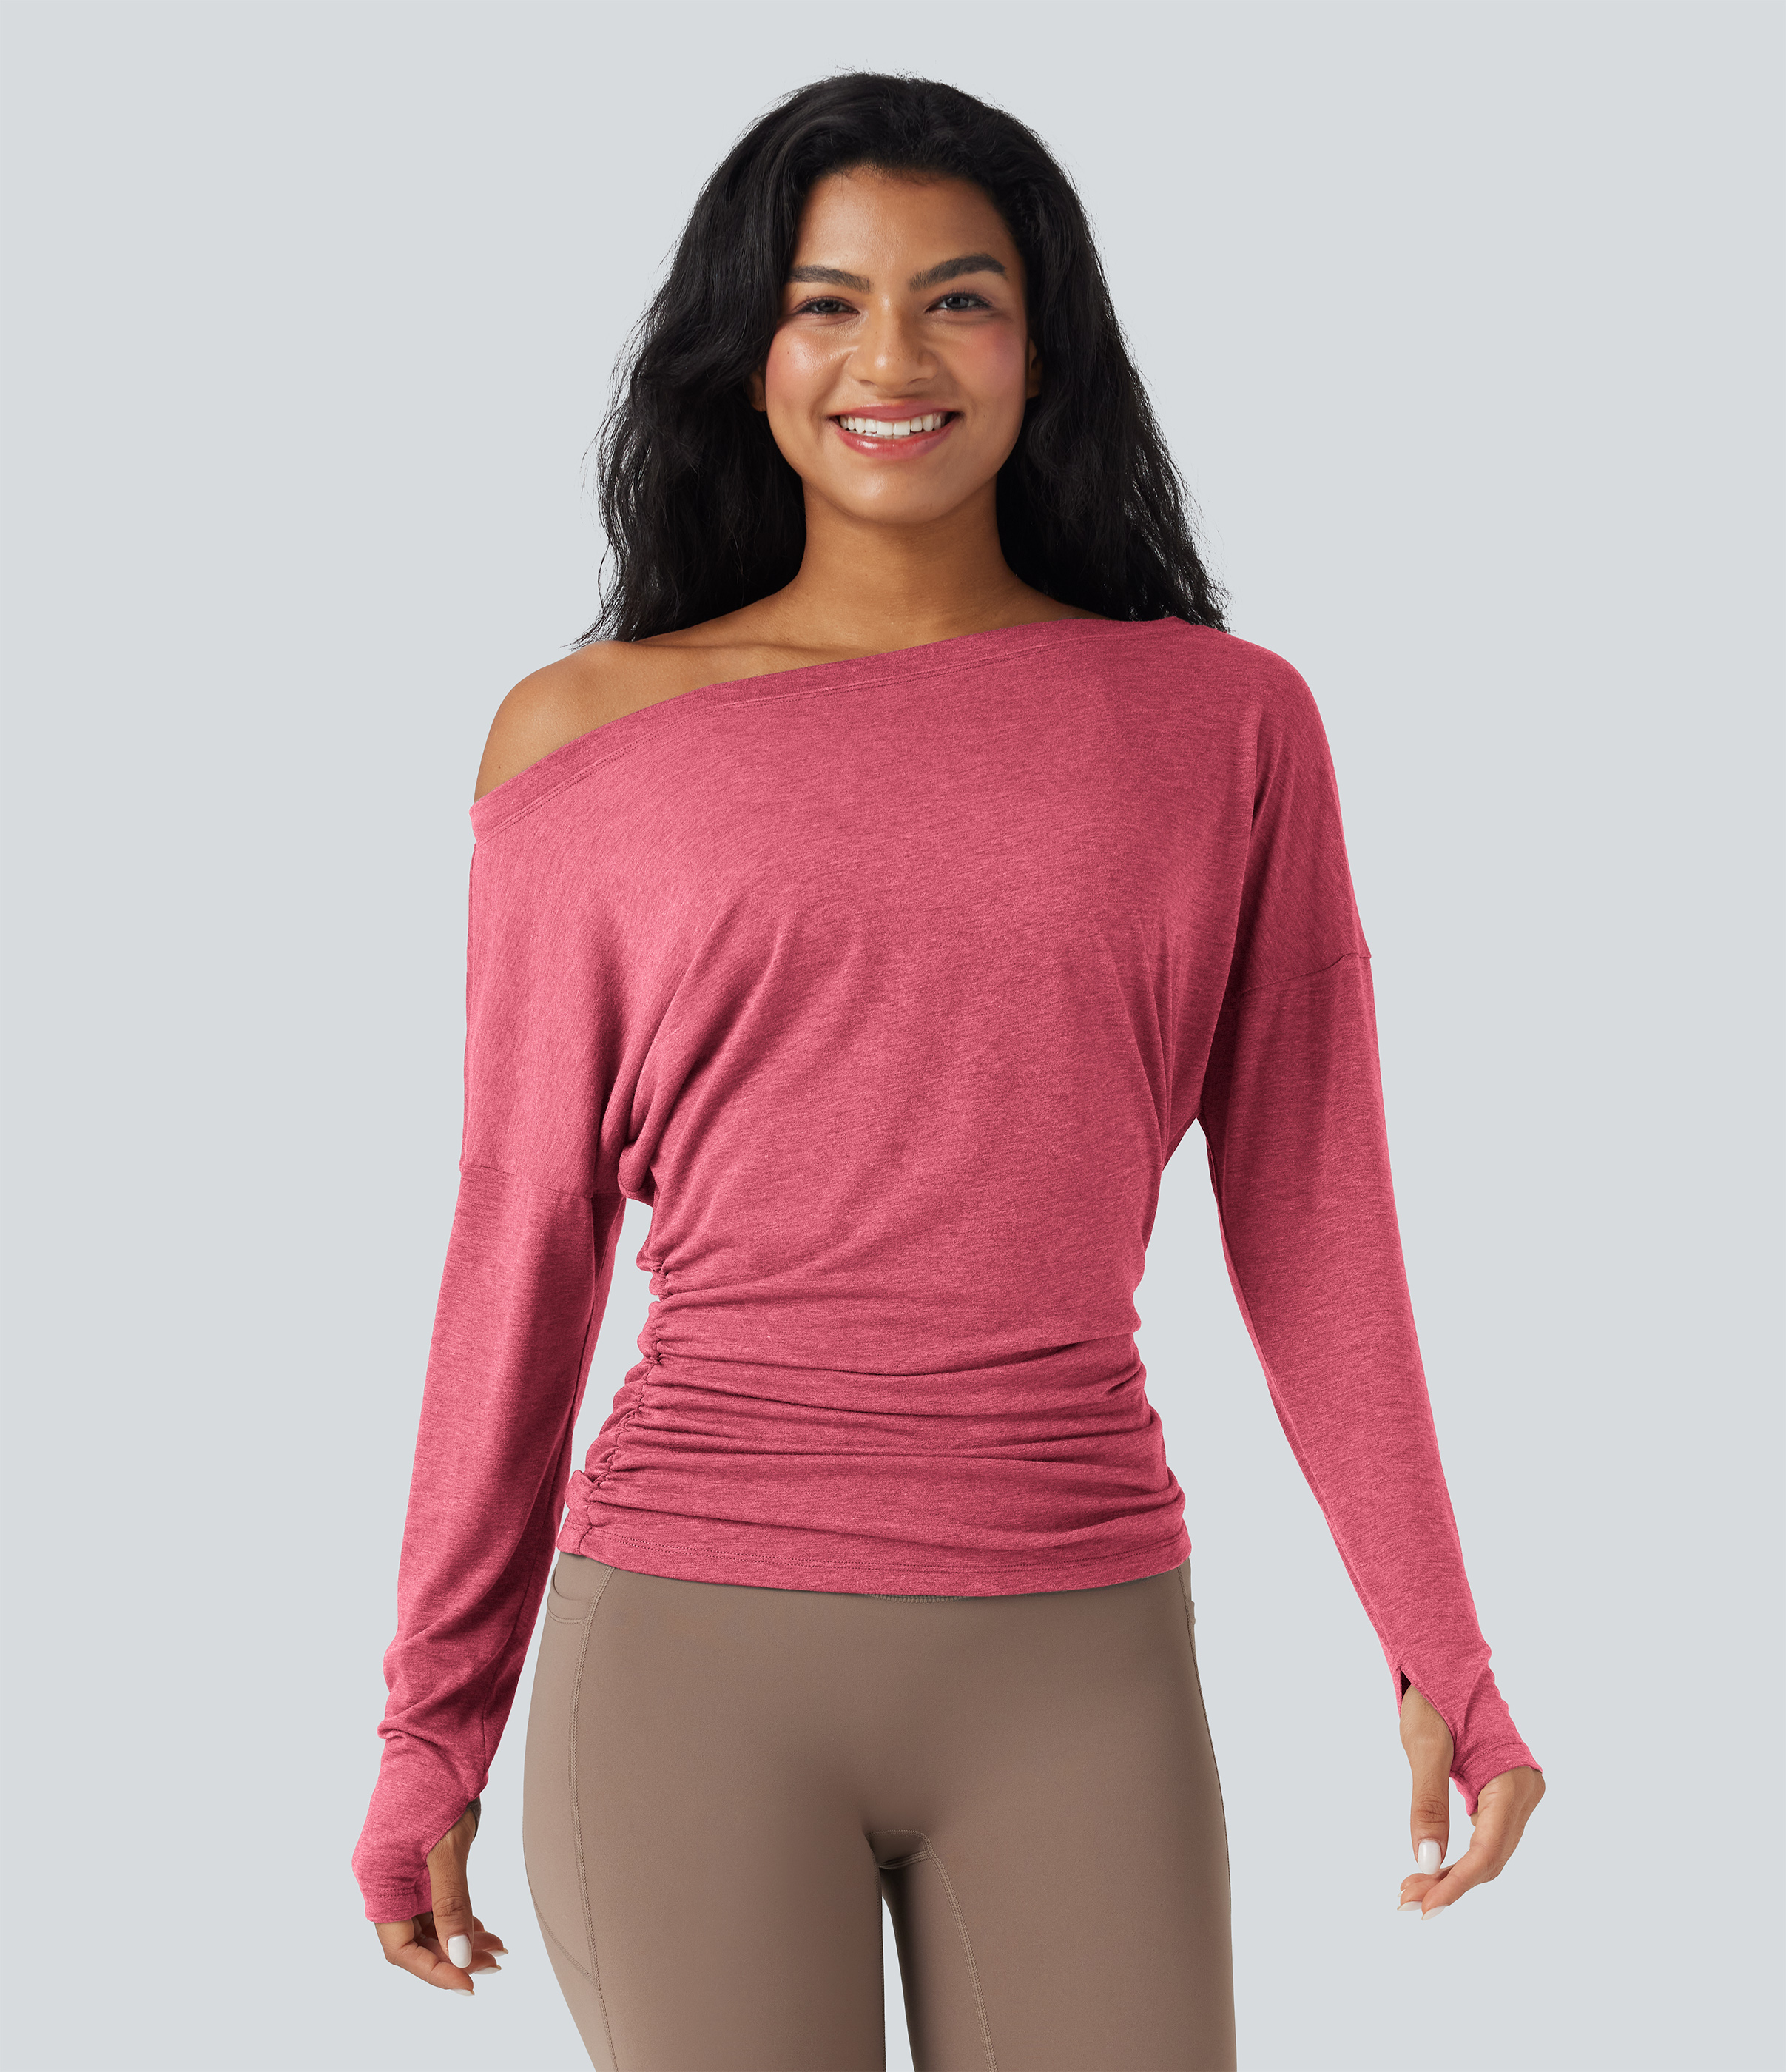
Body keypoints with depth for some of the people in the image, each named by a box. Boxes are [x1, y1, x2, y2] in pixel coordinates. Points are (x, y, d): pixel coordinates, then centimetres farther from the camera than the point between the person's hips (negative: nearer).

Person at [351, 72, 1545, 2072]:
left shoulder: (1227, 723, 4)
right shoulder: (588, 737, 3)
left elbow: (1310, 1219, 7)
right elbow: (524, 1248, 6)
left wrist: (1441, 1653, 3)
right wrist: (433, 1722, 7)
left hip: (1075, 1677, 1)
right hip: (696, 1666, -1)